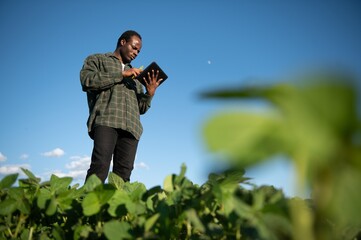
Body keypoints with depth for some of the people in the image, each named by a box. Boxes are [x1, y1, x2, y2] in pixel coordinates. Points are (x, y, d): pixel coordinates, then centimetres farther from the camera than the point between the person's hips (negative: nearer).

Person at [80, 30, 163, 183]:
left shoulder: (135, 76, 34)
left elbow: (141, 108, 28)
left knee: (123, 174, -11)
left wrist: (150, 92, 8)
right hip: (106, 120, -4)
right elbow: (87, 81, -1)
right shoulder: (97, 59, 22)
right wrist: (121, 74, -1)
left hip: (131, 126, 5)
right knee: (100, 166, -25)